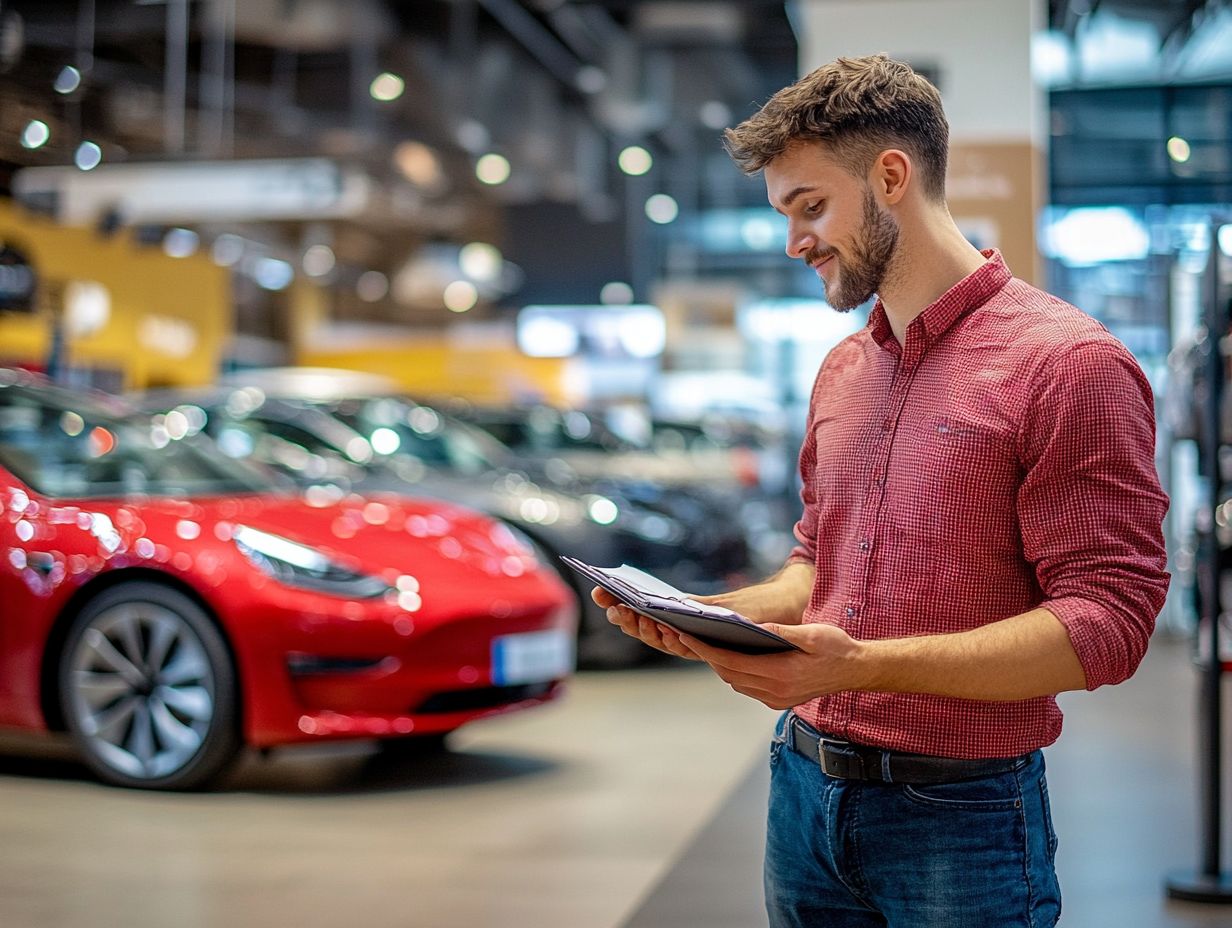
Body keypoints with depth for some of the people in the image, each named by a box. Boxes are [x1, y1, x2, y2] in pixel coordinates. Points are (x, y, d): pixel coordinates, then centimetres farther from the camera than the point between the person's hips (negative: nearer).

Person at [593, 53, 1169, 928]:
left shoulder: (1068, 363, -13)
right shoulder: (842, 370, 11)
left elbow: (1105, 621, -18)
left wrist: (864, 666, -27)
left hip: (958, 813, -6)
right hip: (805, 782, 7)